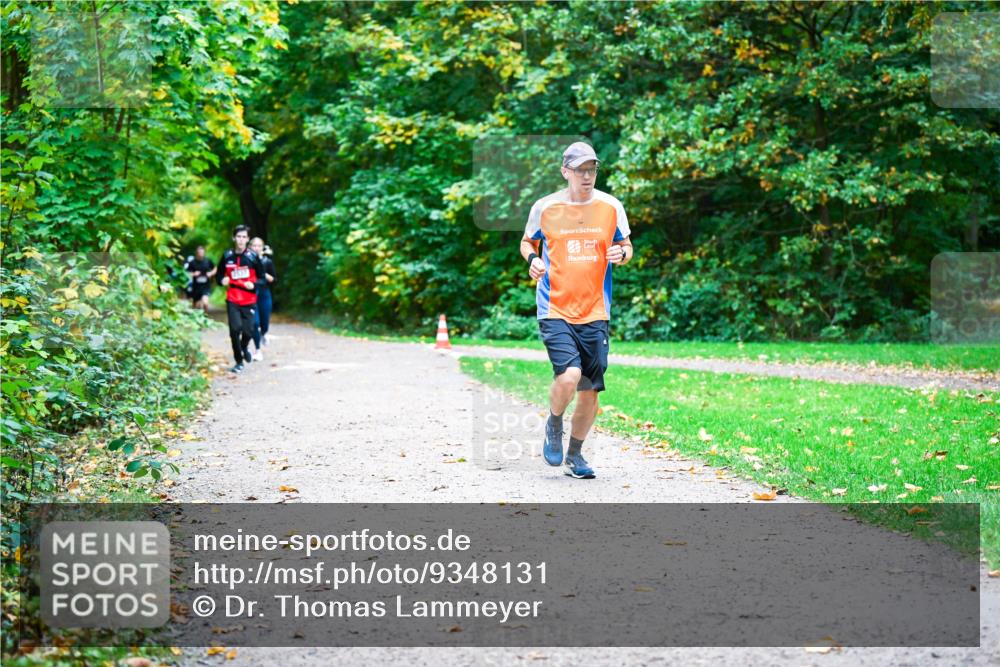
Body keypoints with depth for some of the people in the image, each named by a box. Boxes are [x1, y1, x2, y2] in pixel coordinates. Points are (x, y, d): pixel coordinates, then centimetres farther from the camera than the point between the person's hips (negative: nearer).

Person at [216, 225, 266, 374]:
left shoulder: (253, 256, -3)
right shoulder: (227, 256, 2)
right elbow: (218, 274, 14)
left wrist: (254, 285, -17)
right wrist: (222, 280, -8)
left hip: (250, 301, 0)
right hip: (233, 301, 0)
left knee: (248, 330, -1)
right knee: (235, 329, -12)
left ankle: (244, 347, 35)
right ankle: (239, 362, 2)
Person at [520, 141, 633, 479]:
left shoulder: (611, 207, 2)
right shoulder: (544, 207, -2)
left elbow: (626, 245, 15)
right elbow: (527, 241, 15)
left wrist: (621, 253, -8)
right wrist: (532, 258, -7)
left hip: (595, 312, 3)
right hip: (555, 309, -3)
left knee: (591, 390, 5)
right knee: (569, 375, -22)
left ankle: (575, 455, 25)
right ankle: (553, 425, 10)